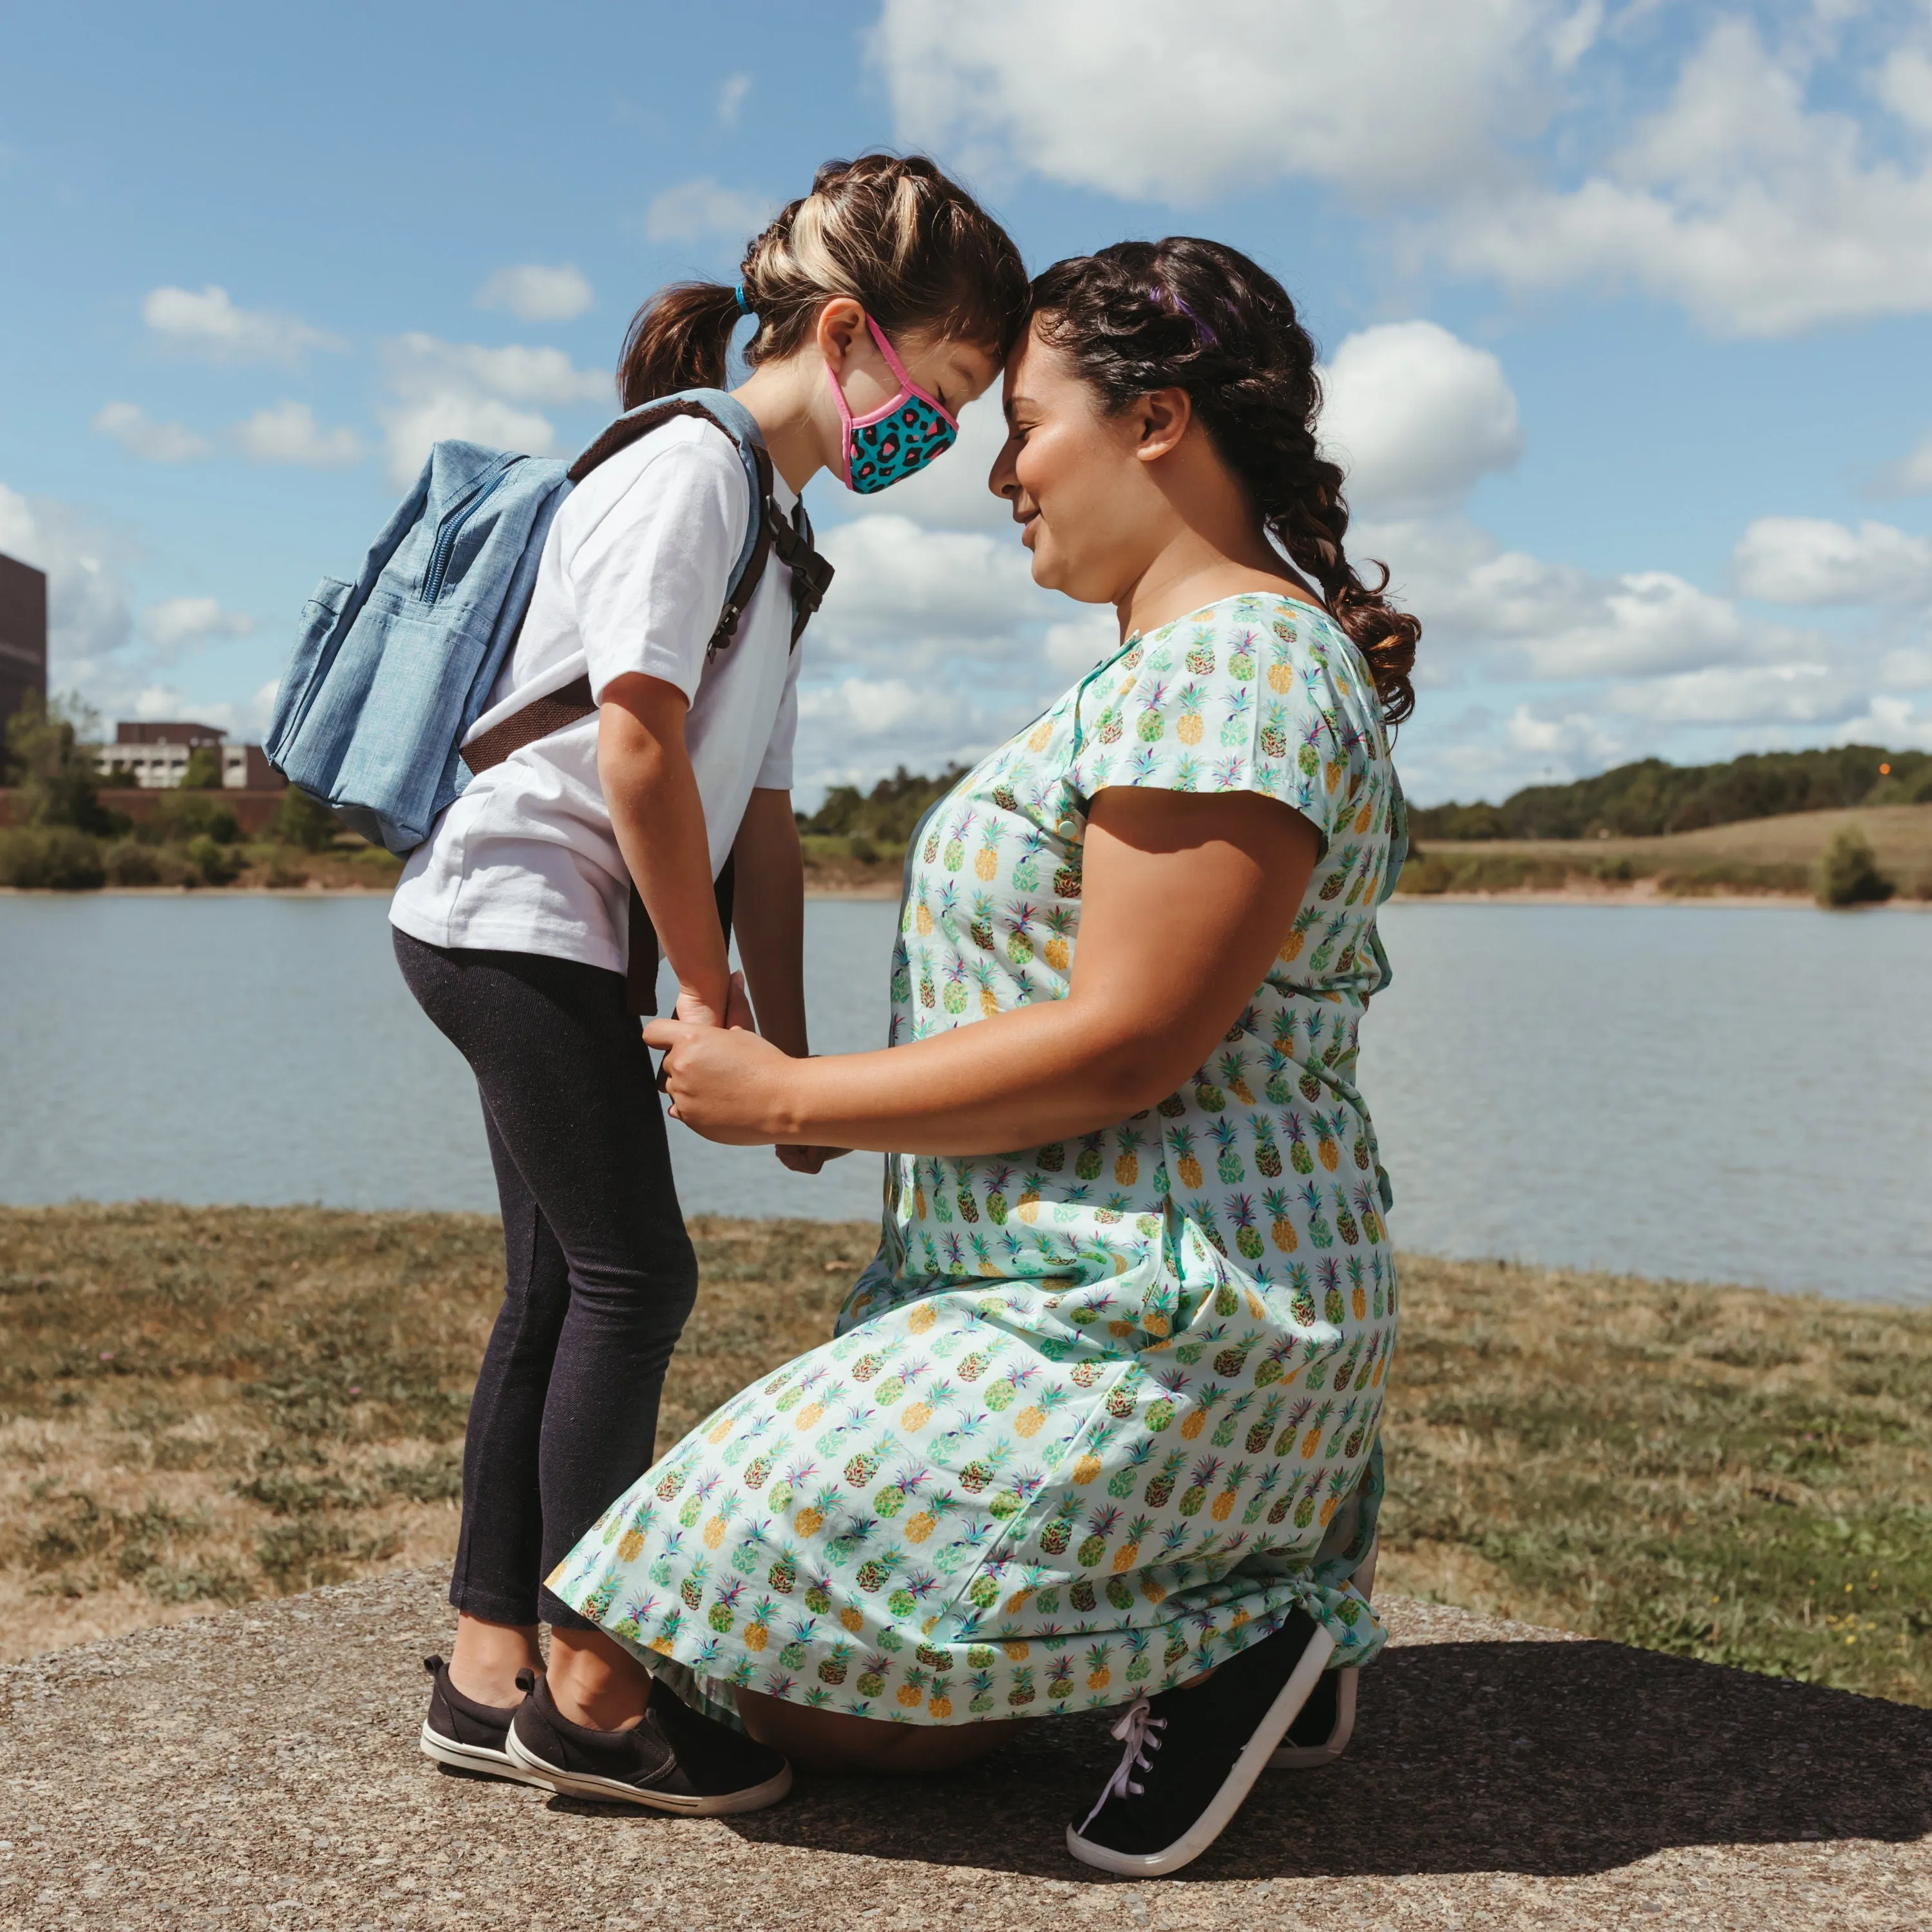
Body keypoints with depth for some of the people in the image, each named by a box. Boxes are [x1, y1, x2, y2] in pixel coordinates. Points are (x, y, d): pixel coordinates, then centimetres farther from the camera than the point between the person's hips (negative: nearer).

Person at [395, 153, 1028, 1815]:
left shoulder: (778, 524, 18)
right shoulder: (688, 469, -13)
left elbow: (760, 810, 14)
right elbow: (640, 753, -21)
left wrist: (782, 1047, 9)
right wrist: (709, 989, -12)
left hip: (533, 939, 10)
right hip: (517, 911, -10)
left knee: (562, 1292, 9)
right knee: (634, 1277, -8)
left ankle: (490, 1670, 17)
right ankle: (590, 1691, 3)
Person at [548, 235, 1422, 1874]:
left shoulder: (1231, 664, -20)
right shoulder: (1180, 662, 14)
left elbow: (1126, 1046, -25)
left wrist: (789, 1099, -16)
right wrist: (835, 1099, 14)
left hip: (1149, 1322, -11)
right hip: (1099, 1288, 11)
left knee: (792, 1678, -4)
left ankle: (1226, 1643, 0)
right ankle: (1266, 1600, 15)